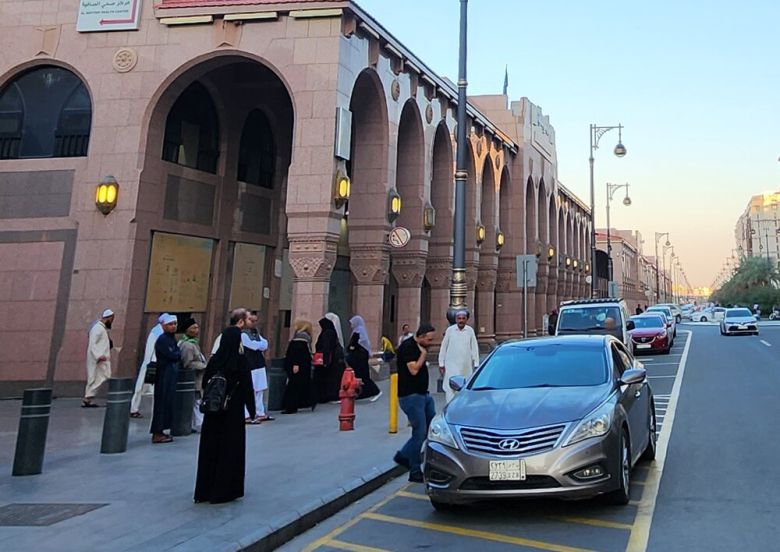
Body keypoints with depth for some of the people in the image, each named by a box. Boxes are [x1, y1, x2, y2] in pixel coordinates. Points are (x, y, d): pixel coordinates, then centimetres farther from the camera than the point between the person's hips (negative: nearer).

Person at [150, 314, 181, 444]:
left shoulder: (172, 338, 14)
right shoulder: (162, 339, -14)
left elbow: (177, 355, 17)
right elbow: (172, 355, -19)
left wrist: (177, 355, -3)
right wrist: (179, 354, -1)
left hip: (170, 376, 9)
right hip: (164, 376, -9)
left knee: (167, 402, 12)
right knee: (162, 402, -4)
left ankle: (159, 431, 20)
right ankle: (157, 434, 2)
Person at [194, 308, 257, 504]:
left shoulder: (215, 359, 1)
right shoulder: (240, 359, -13)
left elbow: (205, 381, 4)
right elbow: (247, 385, -12)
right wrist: (252, 410, -4)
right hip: (233, 409, -5)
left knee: (210, 444, 12)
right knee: (231, 446, 5)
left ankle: (204, 490, 20)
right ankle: (226, 489, 11)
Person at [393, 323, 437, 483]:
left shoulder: (420, 347, 13)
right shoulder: (407, 347, -16)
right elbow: (414, 369, -24)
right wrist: (423, 353, -15)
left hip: (423, 394, 10)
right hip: (410, 396, -10)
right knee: (420, 432, -6)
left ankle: (403, 456, 22)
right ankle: (415, 472, 7)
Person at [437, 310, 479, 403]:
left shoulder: (470, 331, -1)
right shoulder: (450, 330, -4)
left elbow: (474, 348, 4)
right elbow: (443, 347, 2)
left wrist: (476, 364, 2)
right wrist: (441, 364, 2)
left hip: (466, 366, 2)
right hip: (451, 365, -2)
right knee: (450, 388, -7)